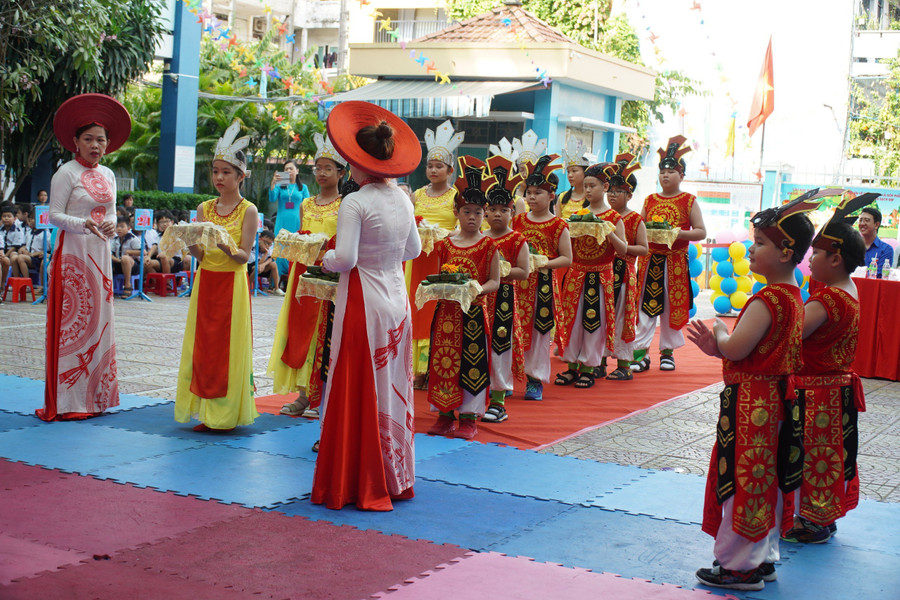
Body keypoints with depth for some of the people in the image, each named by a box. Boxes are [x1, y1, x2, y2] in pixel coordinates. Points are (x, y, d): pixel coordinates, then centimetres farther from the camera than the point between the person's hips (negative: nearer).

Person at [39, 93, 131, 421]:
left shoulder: (108, 175, 13)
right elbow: (54, 215, -9)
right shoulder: (67, 173, -7)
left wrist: (111, 224, -6)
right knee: (71, 320, -6)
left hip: (100, 253, 7)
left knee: (98, 320, 7)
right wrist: (83, 225, -25)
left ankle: (94, 395, 14)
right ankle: (65, 401, -2)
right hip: (72, 253, -7)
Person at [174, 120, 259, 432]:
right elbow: (198, 254, 4)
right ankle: (208, 413, 12)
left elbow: (244, 255, -10)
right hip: (205, 282, 5)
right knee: (203, 345, 5)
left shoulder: (248, 211, -5)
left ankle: (228, 414, 6)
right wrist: (190, 242, -18)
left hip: (232, 284, -4)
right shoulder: (204, 208, 8)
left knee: (229, 345, -2)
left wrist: (226, 247, -29)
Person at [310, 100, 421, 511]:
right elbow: (414, 250, 17)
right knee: (393, 389, 14)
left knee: (359, 392, 1)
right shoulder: (402, 200, 7)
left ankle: (358, 482, 7)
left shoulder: (355, 203, -15)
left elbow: (345, 259, -20)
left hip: (363, 303, -7)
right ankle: (395, 478, 23)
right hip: (397, 303, 7)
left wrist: (325, 259, 0)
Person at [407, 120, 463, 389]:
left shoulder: (456, 197, 0)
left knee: (439, 314, -7)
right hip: (419, 259, 4)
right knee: (417, 309, 2)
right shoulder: (417, 195, 13)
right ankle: (418, 370, 7)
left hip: (445, 260, -4)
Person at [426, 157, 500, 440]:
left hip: (474, 311, -3)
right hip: (446, 310, 4)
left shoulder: (488, 245, -2)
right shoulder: (445, 243, 7)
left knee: (471, 361, 0)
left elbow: (494, 281, -3)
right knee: (443, 359, 6)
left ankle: (469, 417, 9)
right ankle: (445, 414, 17)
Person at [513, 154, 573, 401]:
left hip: (543, 284, -3)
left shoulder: (558, 225, -4)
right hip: (517, 282, 3)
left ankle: (535, 380, 12)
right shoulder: (518, 220, 8)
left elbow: (567, 258, -5)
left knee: (539, 329, 2)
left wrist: (544, 263, -17)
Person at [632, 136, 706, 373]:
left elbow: (701, 231, -2)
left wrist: (678, 233, -17)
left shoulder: (688, 201, 1)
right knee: (645, 305, -2)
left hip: (675, 262, -2)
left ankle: (668, 351, 15)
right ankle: (641, 352, 0)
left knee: (672, 307, 4)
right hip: (650, 260, 2)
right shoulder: (650, 200, 10)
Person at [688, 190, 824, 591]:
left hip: (751, 403, -10)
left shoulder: (768, 300, -21)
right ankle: (764, 558, 27)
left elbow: (736, 349, -26)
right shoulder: (792, 296, 11)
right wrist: (716, 348, 7)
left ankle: (740, 567, 8)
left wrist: (719, 333, -6)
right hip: (776, 397, 10)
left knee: (743, 480, -1)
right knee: (765, 479, 17)